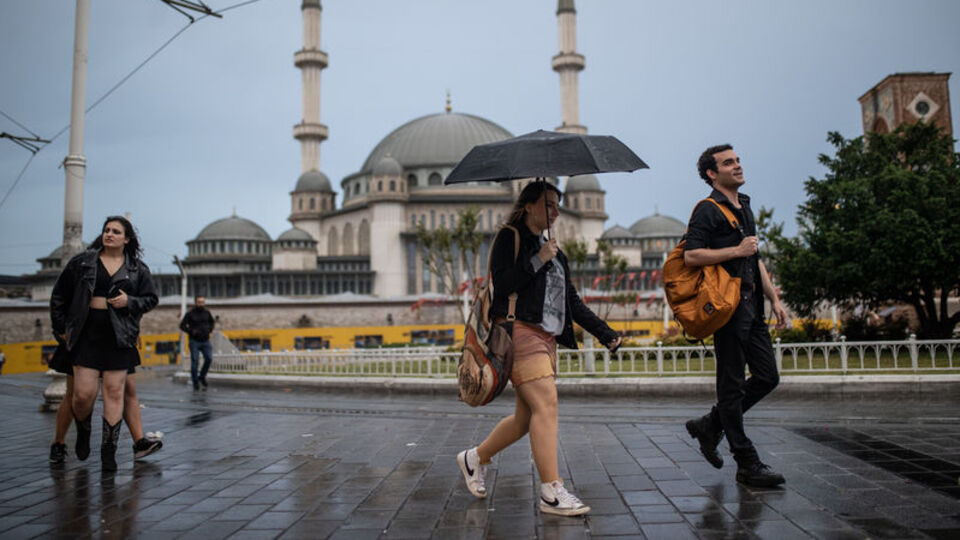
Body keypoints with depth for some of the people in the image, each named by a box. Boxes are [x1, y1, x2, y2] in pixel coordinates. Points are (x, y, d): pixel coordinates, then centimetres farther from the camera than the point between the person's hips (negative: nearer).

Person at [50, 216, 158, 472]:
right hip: (86, 333, 0)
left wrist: (130, 302, -8)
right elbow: (59, 295, 13)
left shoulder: (137, 268, 7)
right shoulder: (82, 262, 7)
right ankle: (83, 431, 28)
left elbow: (151, 298, 12)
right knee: (84, 393, -5)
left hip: (119, 336, 0)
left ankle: (109, 450, 10)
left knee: (114, 392, 1)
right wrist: (61, 328, 10)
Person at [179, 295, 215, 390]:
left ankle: (202, 377, 13)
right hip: (194, 341, -3)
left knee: (209, 358, -9)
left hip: (205, 341, 3)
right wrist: (191, 331, -15)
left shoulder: (207, 312, 5)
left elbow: (211, 322, 23)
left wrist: (210, 330, 7)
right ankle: (195, 382, 9)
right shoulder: (190, 314, -6)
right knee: (195, 361, -2)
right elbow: (182, 325, -3)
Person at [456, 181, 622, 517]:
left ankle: (475, 458, 27)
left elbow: (572, 301, 23)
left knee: (528, 417, 8)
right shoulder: (509, 238, 2)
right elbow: (500, 283, -12)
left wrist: (604, 332, 16)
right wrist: (537, 260, -12)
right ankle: (551, 493, -12)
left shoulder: (554, 252, 24)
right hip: (520, 330, -8)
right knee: (546, 404, -16)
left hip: (547, 338, 8)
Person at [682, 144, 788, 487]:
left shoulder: (744, 208, 21)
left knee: (767, 376, 9)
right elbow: (691, 256, -19)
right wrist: (736, 251, -15)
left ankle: (709, 426, 23)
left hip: (751, 307, 9)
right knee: (732, 385, -1)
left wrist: (774, 299, 20)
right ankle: (747, 465, 6)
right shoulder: (708, 211, -7)